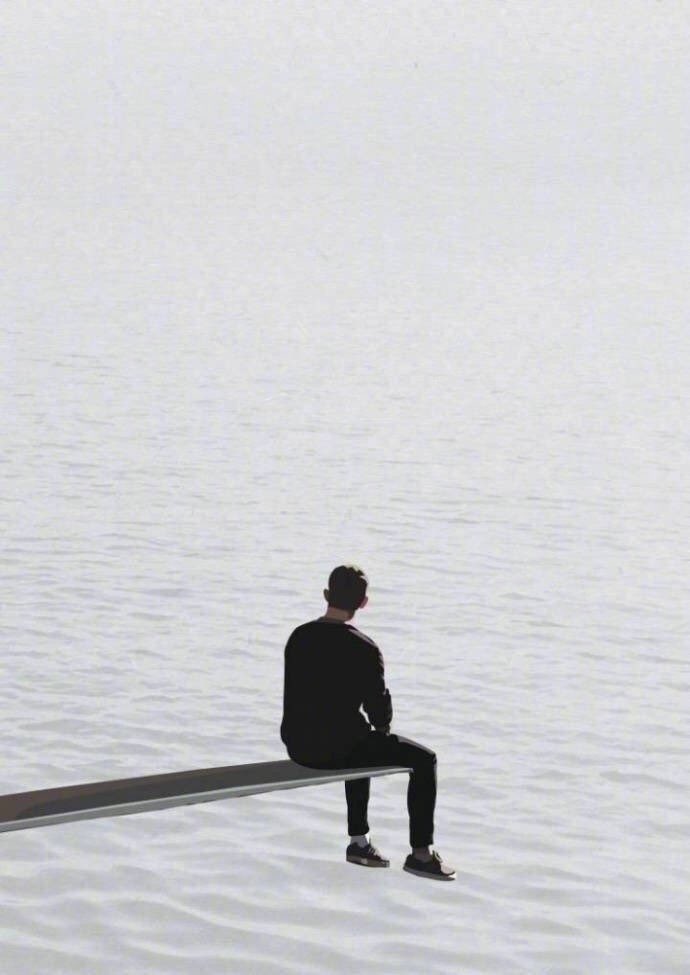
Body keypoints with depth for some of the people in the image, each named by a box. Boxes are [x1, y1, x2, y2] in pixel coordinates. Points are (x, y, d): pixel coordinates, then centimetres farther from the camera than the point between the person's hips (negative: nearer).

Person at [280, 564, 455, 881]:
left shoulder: (298, 637, 2)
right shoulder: (363, 649, -16)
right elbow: (379, 709, -12)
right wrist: (383, 726, 14)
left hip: (298, 745, 7)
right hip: (337, 749, -7)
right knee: (424, 759, 9)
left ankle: (358, 842, 42)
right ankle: (421, 854, 10)